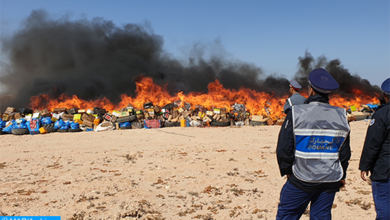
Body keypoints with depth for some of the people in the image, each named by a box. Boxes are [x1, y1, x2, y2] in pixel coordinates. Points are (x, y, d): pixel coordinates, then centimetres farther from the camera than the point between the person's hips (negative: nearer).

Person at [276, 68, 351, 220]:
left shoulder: (296, 113, -11)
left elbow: (284, 148, -10)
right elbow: (345, 152, 8)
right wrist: (341, 175, 21)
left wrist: (287, 171, 6)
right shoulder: (341, 116, 1)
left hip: (302, 179, -4)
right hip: (331, 181, 4)